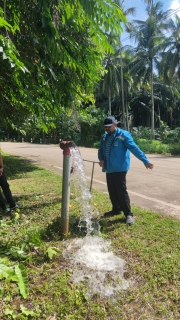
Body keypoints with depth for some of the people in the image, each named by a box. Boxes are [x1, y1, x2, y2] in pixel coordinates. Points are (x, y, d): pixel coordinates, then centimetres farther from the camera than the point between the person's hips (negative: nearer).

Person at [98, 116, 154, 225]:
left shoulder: (123, 135, -11)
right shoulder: (105, 137, 9)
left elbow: (134, 148, -17)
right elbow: (101, 150, 17)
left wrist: (145, 161, -24)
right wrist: (101, 159, -4)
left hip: (120, 168, -7)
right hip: (109, 168, 7)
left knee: (121, 190, -6)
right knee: (112, 190, 15)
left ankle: (128, 214, 6)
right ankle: (116, 209, 32)